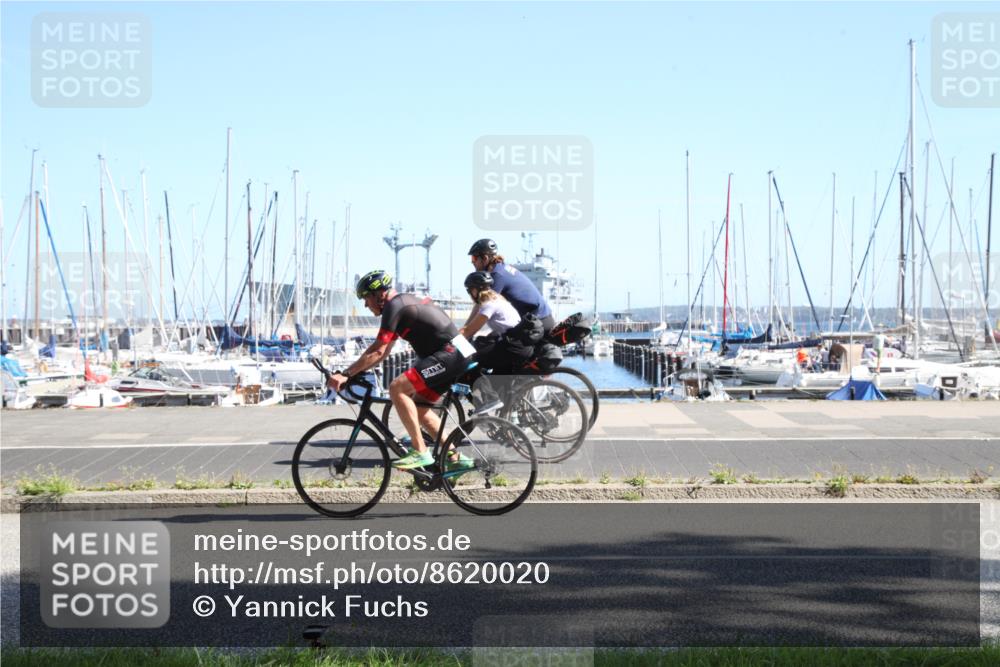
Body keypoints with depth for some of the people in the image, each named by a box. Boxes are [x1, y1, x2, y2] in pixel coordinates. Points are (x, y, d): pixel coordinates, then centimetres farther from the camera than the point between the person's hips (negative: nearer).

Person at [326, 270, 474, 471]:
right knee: (418, 407, 16)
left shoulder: (394, 306, -10)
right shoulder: (404, 302, 20)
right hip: (459, 355, 11)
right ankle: (456, 457, 16)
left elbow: (378, 351, -17)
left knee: (397, 388, -17)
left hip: (450, 354, -11)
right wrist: (355, 371, 19)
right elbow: (382, 351, 23)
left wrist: (346, 374, -17)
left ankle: (421, 453, -15)